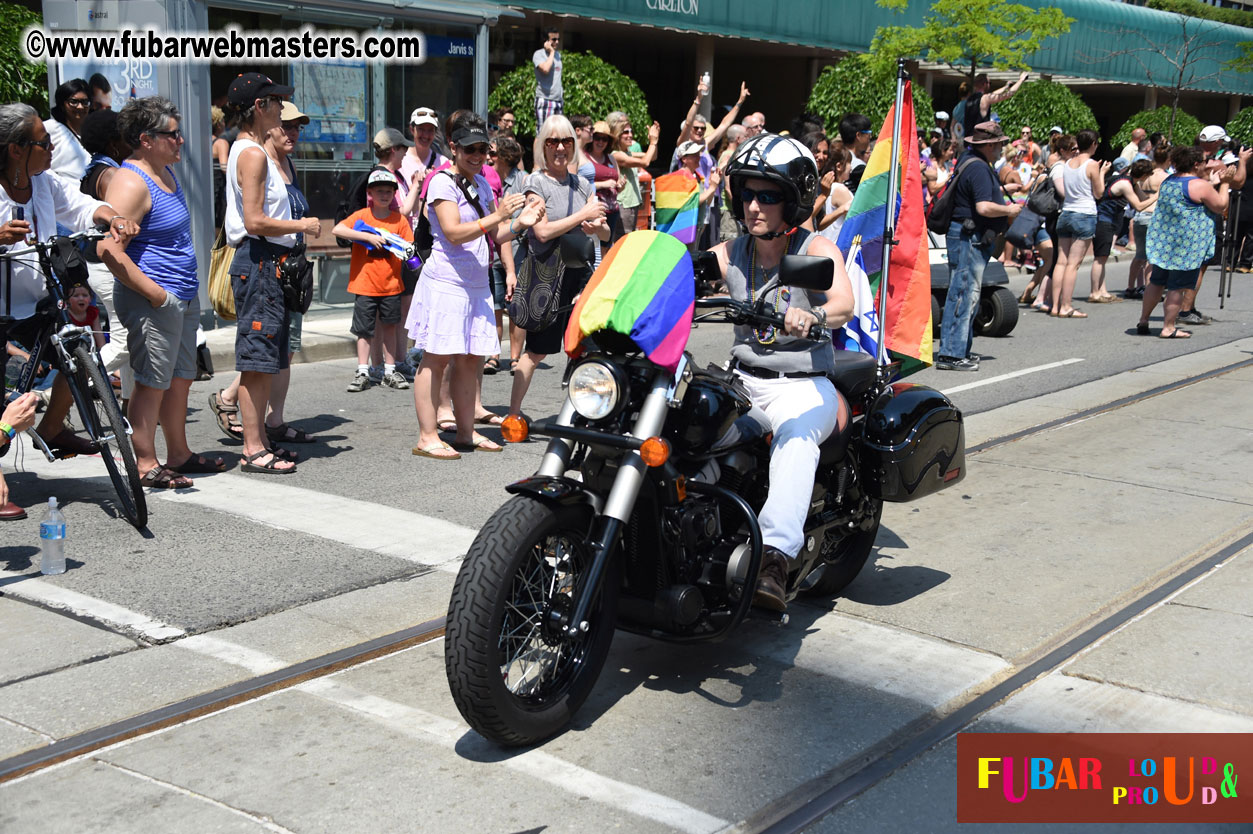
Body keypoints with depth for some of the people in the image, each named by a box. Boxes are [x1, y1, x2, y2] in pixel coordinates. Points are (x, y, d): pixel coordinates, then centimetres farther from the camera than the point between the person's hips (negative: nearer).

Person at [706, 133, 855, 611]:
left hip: (804, 384, -4)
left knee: (796, 435, -37)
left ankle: (774, 559, -50)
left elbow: (844, 303, -22)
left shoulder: (817, 250, -4)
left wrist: (813, 316, -46)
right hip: (741, 379, 4)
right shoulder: (729, 254, 9)